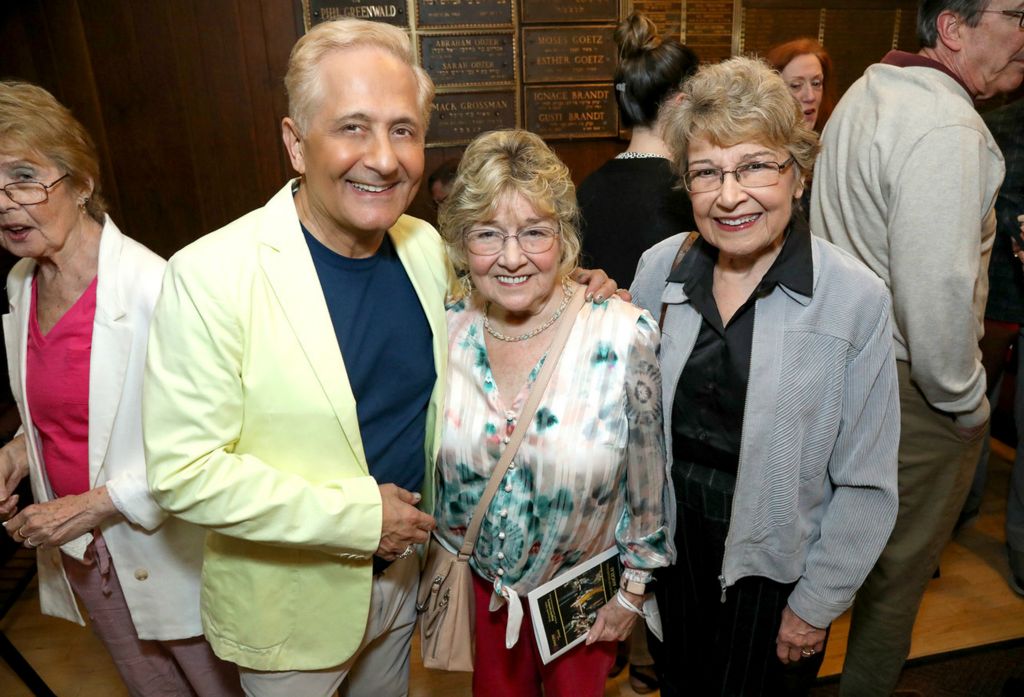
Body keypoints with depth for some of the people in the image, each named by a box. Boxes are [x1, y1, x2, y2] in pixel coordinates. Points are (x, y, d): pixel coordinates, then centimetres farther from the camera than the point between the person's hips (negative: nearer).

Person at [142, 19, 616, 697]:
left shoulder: (426, 245, -8)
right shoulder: (210, 275, -26)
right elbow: (183, 470, -24)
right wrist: (360, 514, -23)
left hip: (403, 568, 5)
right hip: (292, 600, -4)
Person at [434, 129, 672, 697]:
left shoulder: (626, 336, -24)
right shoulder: (445, 332, -15)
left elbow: (649, 480, -12)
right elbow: (429, 464, 1)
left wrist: (634, 586, -4)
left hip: (587, 584, -2)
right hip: (479, 582, 3)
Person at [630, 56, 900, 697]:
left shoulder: (856, 299, -19)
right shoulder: (659, 268, -9)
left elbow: (866, 484, -13)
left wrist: (816, 606, -8)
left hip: (774, 570, -3)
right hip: (669, 546, 3)